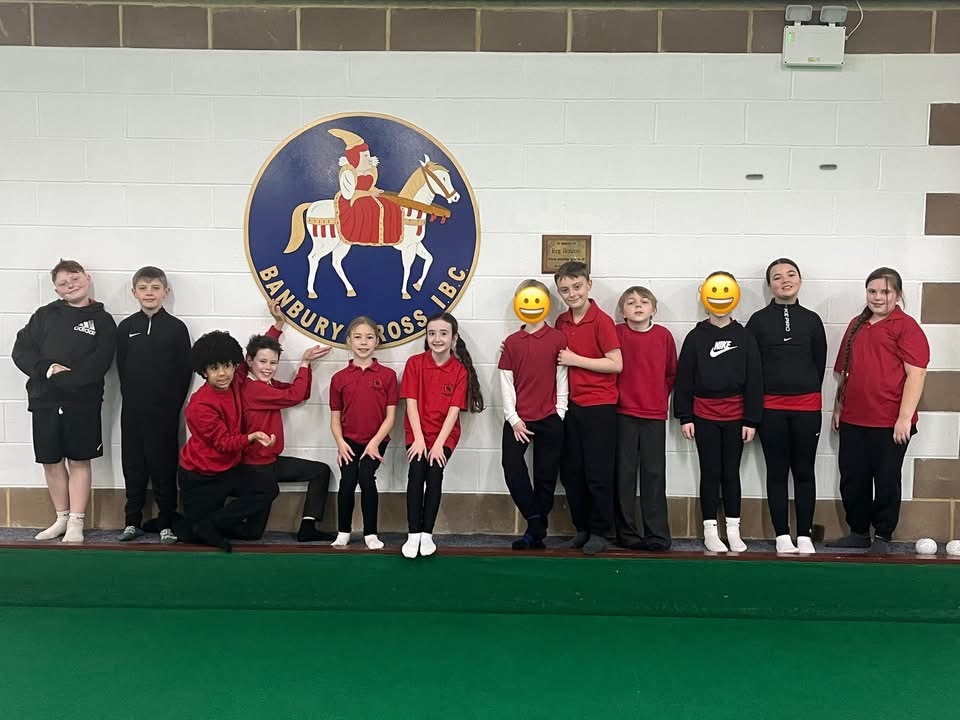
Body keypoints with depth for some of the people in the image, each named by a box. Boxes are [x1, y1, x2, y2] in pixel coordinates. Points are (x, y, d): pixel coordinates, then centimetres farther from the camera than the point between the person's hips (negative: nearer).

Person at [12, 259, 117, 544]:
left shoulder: (102, 320, 2)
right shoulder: (45, 314, 10)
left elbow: (98, 363, -10)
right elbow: (20, 350, 3)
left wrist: (65, 379, -19)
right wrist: (47, 369, -13)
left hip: (83, 402, -3)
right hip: (44, 400, 3)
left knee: (79, 460, 3)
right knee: (51, 460, 9)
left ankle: (76, 524, 8)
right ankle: (62, 518, 23)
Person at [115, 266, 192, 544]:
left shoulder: (176, 328, -2)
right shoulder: (126, 327, 5)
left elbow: (185, 371, -2)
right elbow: (122, 368, 7)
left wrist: (173, 403, -6)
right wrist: (132, 397, 0)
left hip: (165, 410, -2)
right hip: (133, 410, 2)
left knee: (164, 467, 2)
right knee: (133, 466, 9)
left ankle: (166, 523, 11)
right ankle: (132, 521, 19)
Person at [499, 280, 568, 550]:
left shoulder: (557, 339, -1)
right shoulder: (511, 342, 6)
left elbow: (562, 379, 0)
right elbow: (506, 383, 4)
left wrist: (559, 414, -4)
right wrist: (513, 419, -3)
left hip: (549, 420, -2)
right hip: (517, 419, 2)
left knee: (545, 477, 4)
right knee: (512, 470, -9)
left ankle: (536, 532, 17)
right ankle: (537, 523, 5)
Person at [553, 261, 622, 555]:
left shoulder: (602, 321, -11)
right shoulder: (561, 322, 7)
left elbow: (616, 364, -15)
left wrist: (576, 360, -15)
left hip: (599, 407, -6)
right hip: (571, 406, 6)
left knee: (598, 473, 1)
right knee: (570, 472, 11)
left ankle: (599, 532, 15)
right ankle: (582, 528, 25)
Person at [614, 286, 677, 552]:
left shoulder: (664, 335, 2)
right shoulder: (617, 333, -2)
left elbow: (671, 372, 11)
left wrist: (661, 396, 9)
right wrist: (616, 395, 0)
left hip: (655, 414, 1)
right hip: (624, 413, -1)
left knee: (654, 474, 2)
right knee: (624, 473, 3)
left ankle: (657, 535, 8)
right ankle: (627, 534, 12)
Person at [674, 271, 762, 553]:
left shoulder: (745, 337, 2)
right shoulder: (696, 337, 1)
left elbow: (754, 380, 1)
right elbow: (684, 378, 1)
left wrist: (752, 420, -2)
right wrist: (685, 417, -3)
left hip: (736, 416, 1)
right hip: (704, 416, 0)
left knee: (731, 472, 8)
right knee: (710, 473, 5)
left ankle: (733, 530, 18)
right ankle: (710, 531, 13)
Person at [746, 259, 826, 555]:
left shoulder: (812, 320, 7)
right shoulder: (758, 320, 2)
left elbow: (820, 363, 11)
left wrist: (808, 392, 8)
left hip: (807, 407, 1)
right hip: (771, 407, -1)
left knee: (804, 471, 6)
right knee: (777, 472, 4)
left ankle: (805, 536, 14)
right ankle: (782, 536, 11)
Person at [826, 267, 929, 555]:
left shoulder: (906, 326, -7)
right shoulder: (856, 325, 14)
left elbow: (916, 374, -13)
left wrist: (905, 417, -18)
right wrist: (838, 407, 17)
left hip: (890, 423, -6)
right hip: (852, 420, 6)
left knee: (887, 481, 6)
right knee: (852, 480, 12)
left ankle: (883, 537, 20)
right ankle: (858, 532, 26)